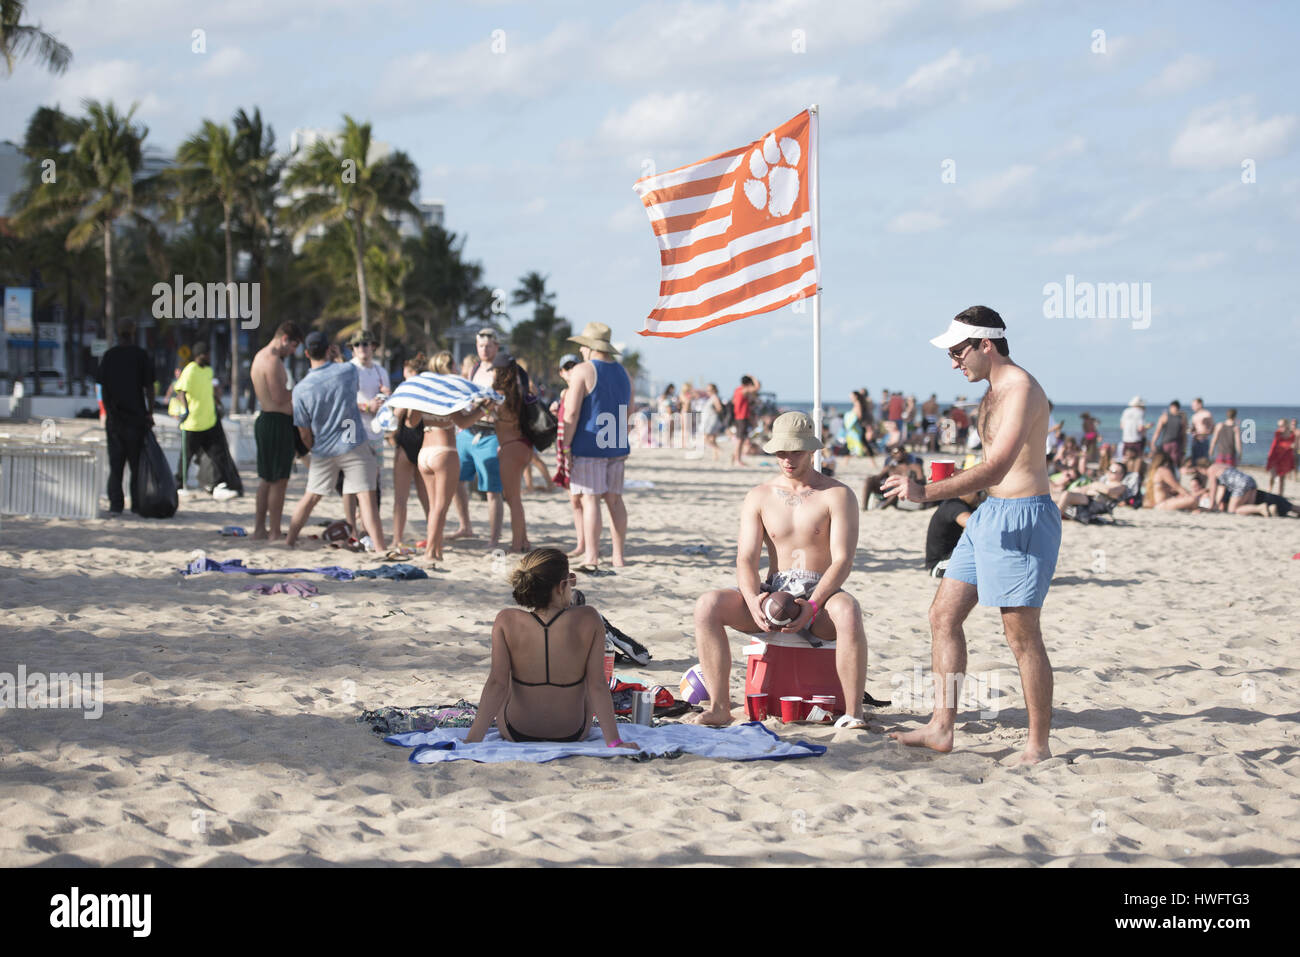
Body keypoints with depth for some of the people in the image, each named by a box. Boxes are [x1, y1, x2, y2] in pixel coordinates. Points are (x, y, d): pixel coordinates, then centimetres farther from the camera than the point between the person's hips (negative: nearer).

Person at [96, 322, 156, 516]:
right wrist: (150, 413, 1)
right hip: (136, 416, -2)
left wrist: (107, 412, 12)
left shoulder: (109, 356, 2)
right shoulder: (141, 355, -4)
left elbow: (103, 387, 4)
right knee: (137, 462, 7)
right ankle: (137, 503, 6)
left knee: (115, 463, 5)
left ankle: (115, 504, -1)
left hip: (114, 418, 2)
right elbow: (149, 387, -5)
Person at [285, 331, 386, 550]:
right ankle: (379, 547, -10)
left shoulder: (301, 389, -7)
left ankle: (289, 540, 21)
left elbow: (305, 433, 1)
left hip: (323, 450, 2)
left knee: (311, 497, 15)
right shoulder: (348, 371, -8)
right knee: (366, 497, -4)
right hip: (354, 445, -2)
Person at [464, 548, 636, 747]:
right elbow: (597, 684, -20)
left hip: (516, 734, 0)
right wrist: (614, 741, -15)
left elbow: (497, 682, -23)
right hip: (573, 734, 0)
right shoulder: (589, 620, -21)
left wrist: (473, 738, -21)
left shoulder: (506, 621, -21)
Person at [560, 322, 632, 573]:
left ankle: (592, 558, -10)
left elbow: (572, 413, -14)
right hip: (617, 446, 6)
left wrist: (565, 447, -10)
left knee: (590, 499, -6)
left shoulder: (582, 371, -10)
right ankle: (618, 556, 13)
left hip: (589, 446, -6)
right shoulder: (622, 372, 11)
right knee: (614, 499, 12)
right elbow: (630, 409, 19)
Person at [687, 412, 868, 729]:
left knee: (847, 611, -40)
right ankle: (719, 708, -25)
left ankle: (853, 714, -36)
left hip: (821, 596, -3)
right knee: (708, 604, -23)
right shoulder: (759, 497, 11)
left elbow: (843, 561, -10)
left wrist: (812, 605, -27)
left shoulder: (837, 495, 0)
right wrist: (754, 601, -21)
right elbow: (746, 559, 2)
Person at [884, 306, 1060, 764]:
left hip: (1022, 517, -10)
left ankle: (1038, 747, 2)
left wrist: (926, 492, -35)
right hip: (989, 514, 10)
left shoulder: (1021, 391, -18)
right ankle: (941, 727, 13)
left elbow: (995, 468, -29)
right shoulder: (994, 391, 14)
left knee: (1022, 635, -6)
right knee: (943, 614, 9)